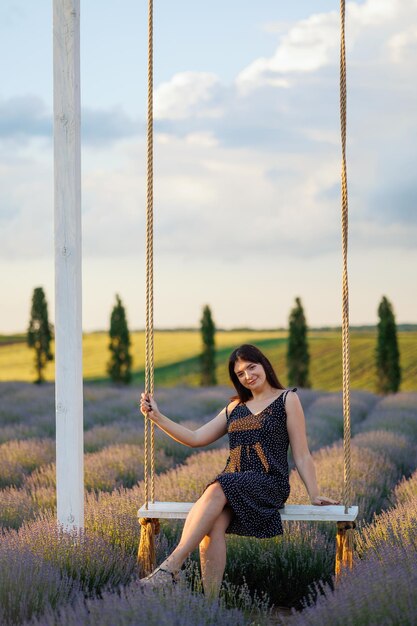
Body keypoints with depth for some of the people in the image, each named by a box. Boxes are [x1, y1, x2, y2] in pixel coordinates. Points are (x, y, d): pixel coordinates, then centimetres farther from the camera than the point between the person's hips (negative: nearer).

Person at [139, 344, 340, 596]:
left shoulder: (287, 400, 10)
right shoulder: (235, 407, 25)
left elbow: (302, 455, 6)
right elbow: (196, 438, 22)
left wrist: (315, 495, -3)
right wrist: (157, 417, 15)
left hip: (269, 482, -4)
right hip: (232, 484, 4)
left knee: (217, 490, -35)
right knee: (214, 523, -31)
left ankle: (171, 566, -42)